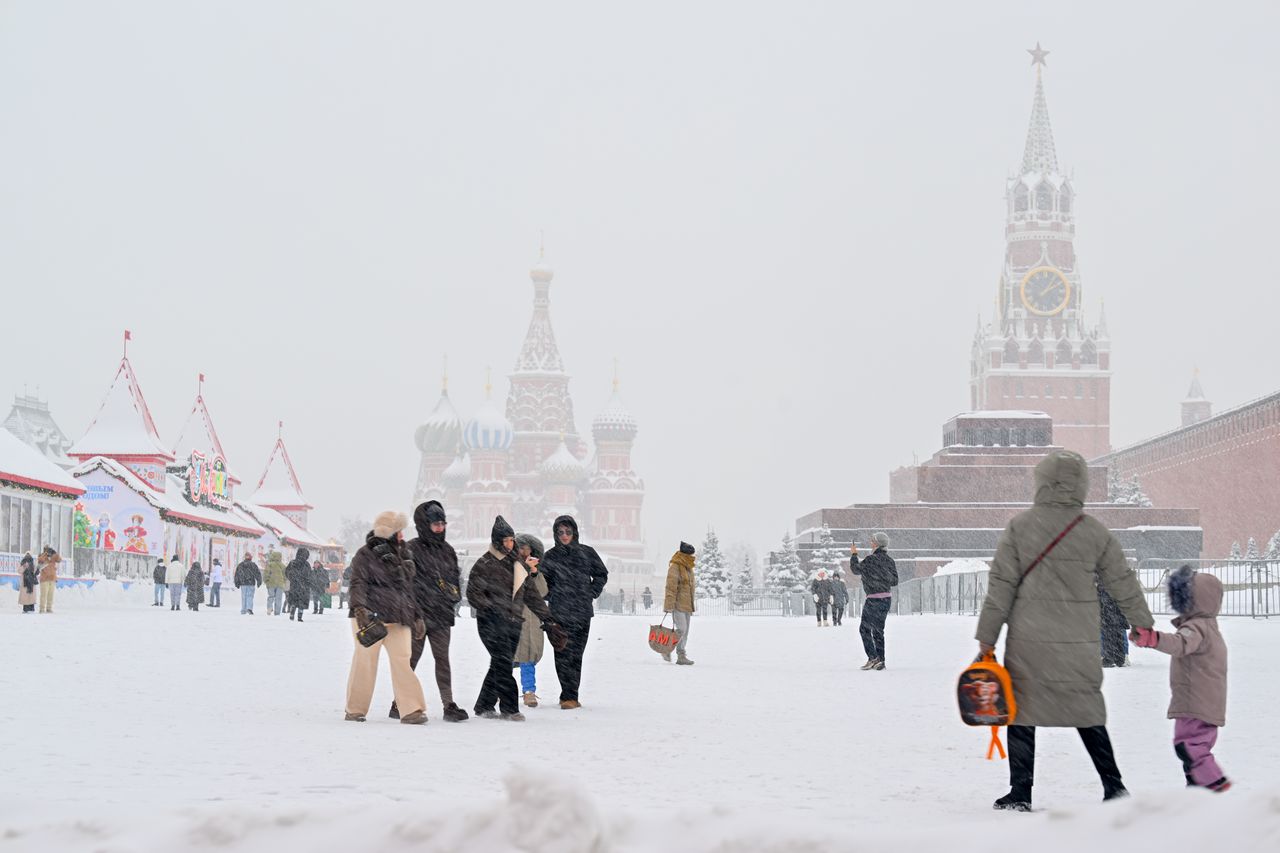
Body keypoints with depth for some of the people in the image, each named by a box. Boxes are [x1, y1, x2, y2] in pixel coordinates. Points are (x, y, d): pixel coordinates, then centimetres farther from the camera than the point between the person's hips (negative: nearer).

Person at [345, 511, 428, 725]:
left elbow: (409, 587, 25)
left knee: (402, 661, -6)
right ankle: (355, 710, 12)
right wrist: (359, 608, -28)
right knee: (365, 662, 0)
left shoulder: (403, 554, 19)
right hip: (370, 618, -5)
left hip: (398, 619, 5)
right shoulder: (365, 555, -3)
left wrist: (416, 616, 24)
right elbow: (358, 584, -13)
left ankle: (411, 710, -10)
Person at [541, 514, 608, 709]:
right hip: (559, 613, -1)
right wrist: (553, 596, -2)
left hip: (582, 612, 1)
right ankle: (569, 696, -8)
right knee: (563, 655, -9)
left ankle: (569, 696, 9)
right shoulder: (550, 557, 4)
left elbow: (601, 574, 18)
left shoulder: (586, 553, 7)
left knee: (576, 655, 2)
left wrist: (592, 593, 7)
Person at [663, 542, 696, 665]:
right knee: (681, 629, -13)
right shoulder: (675, 567, -12)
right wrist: (669, 604, -21)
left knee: (685, 631, 9)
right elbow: (671, 587, -17)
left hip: (687, 605, 9)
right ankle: (666, 649, 2)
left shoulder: (688, 568, 17)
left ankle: (682, 656, 12)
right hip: (678, 604, -9)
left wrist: (692, 604, 26)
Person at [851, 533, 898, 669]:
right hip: (887, 598, 7)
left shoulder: (870, 560, -14)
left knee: (865, 628, 3)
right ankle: (880, 661, 12)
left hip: (874, 599, -7)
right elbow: (895, 581, 8)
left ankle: (873, 657, -8)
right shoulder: (889, 560, 5)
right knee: (878, 630, 14)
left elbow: (856, 569, -2)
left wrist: (854, 554, 10)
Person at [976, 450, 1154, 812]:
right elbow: (1123, 583, 10)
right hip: (1080, 644, 2)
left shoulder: (1020, 526, -5)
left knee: (1021, 712, 6)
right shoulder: (1096, 532, 1)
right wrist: (1143, 623, 25)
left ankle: (1020, 793, 5)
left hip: (1028, 642, -2)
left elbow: (1001, 585, -4)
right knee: (1087, 713, 15)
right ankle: (1114, 787, 16)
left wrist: (987, 636, 2)